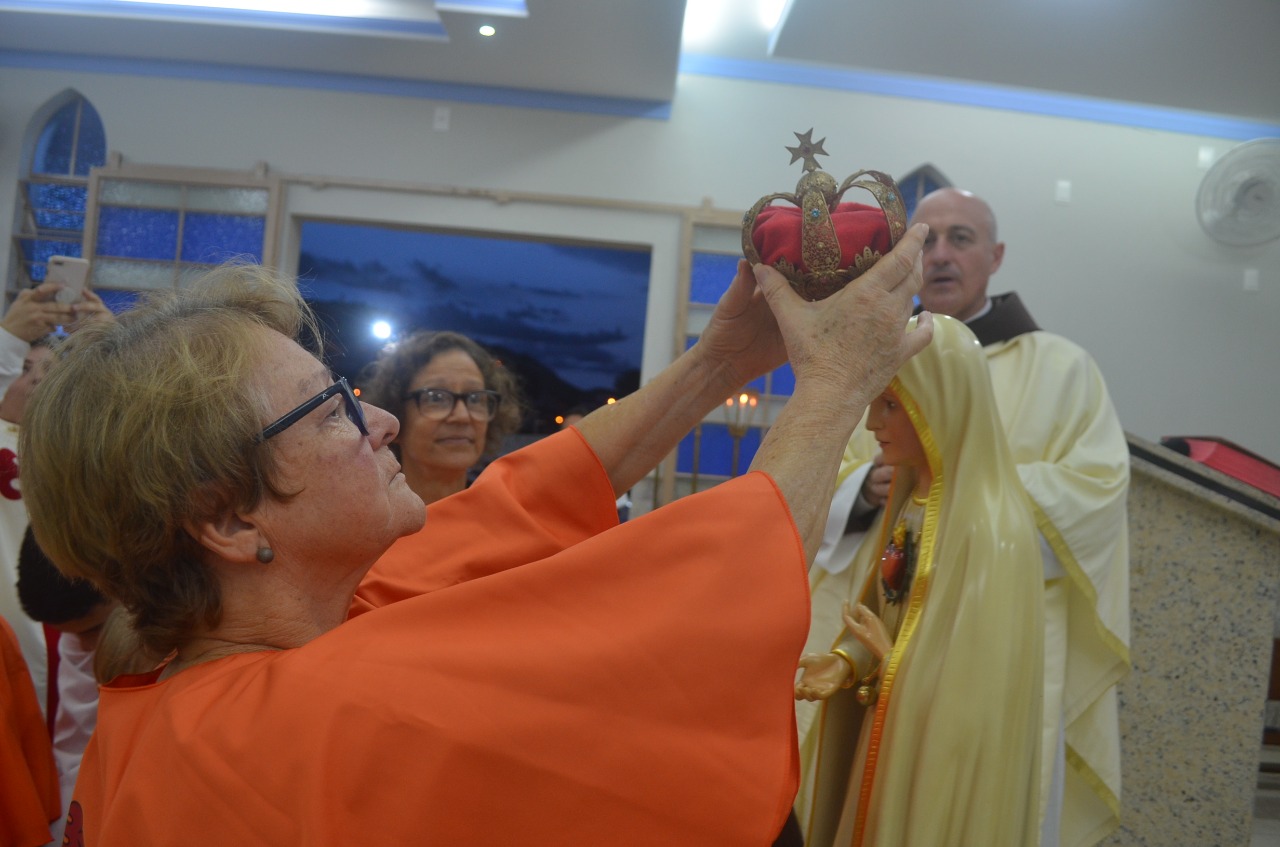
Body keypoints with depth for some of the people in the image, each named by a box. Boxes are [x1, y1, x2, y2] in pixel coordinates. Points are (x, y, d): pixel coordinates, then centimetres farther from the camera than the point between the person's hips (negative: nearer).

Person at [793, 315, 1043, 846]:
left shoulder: (991, 527, -24)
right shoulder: (909, 504, 2)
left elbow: (978, 681, -22)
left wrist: (885, 659, -11)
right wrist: (846, 661, -11)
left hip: (942, 761, -7)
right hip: (888, 742, 7)